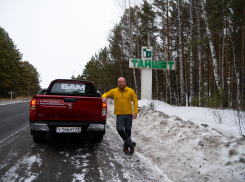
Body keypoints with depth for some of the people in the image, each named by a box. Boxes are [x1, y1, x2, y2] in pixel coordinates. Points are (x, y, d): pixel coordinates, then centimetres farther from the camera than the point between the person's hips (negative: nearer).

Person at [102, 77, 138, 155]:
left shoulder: (131, 91, 1)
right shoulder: (114, 91, 3)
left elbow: (135, 101, 3)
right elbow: (106, 94, 14)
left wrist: (135, 112, -6)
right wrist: (104, 97, -11)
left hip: (128, 114, 0)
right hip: (119, 115, 0)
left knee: (128, 130, 8)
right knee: (120, 130, -12)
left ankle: (126, 147, 23)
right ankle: (130, 143, 3)